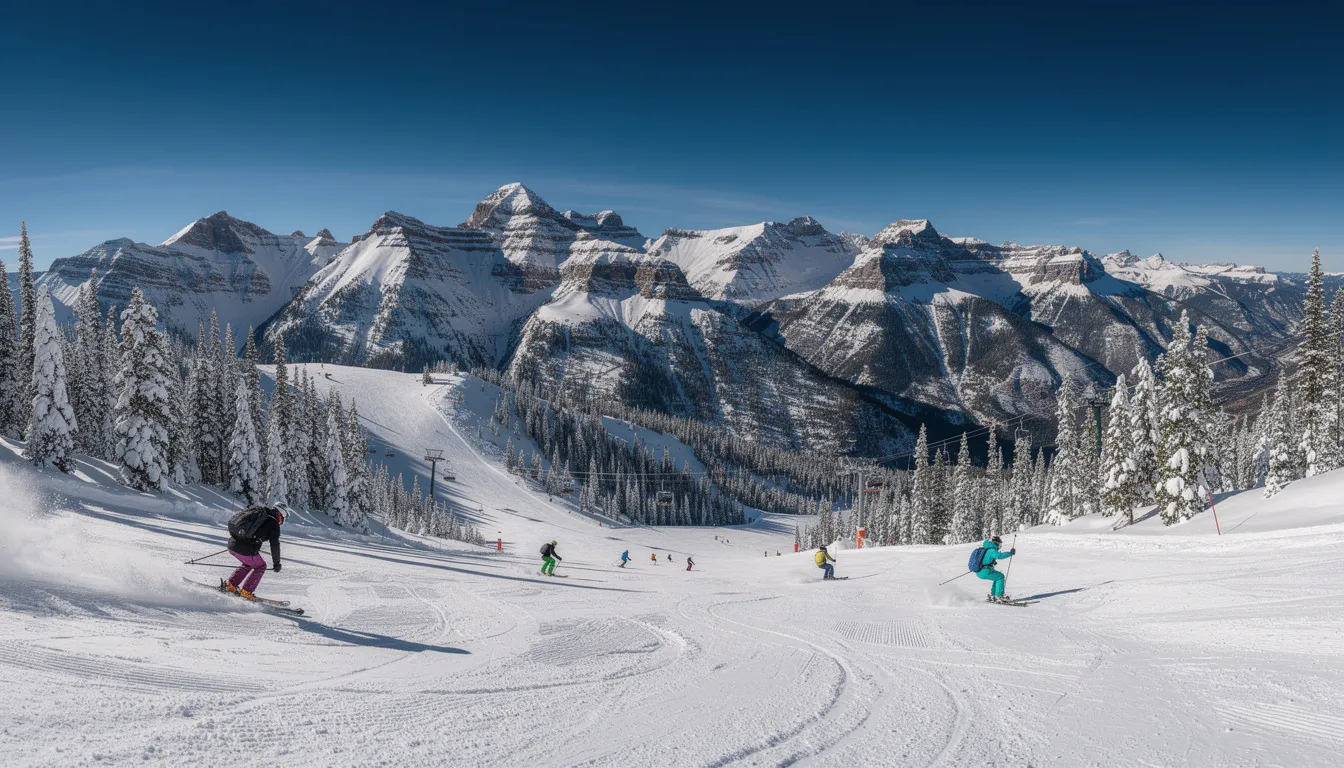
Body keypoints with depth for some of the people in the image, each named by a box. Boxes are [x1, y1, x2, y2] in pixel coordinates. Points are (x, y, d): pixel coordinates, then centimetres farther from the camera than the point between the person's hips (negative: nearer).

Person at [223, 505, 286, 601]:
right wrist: (276, 563, 11)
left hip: (232, 544, 7)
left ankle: (230, 585, 27)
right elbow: (275, 545, 1)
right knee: (260, 566, 18)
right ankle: (246, 592, 14)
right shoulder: (273, 523, -2)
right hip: (246, 550, -7)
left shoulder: (256, 511, 17)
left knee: (248, 563, 31)